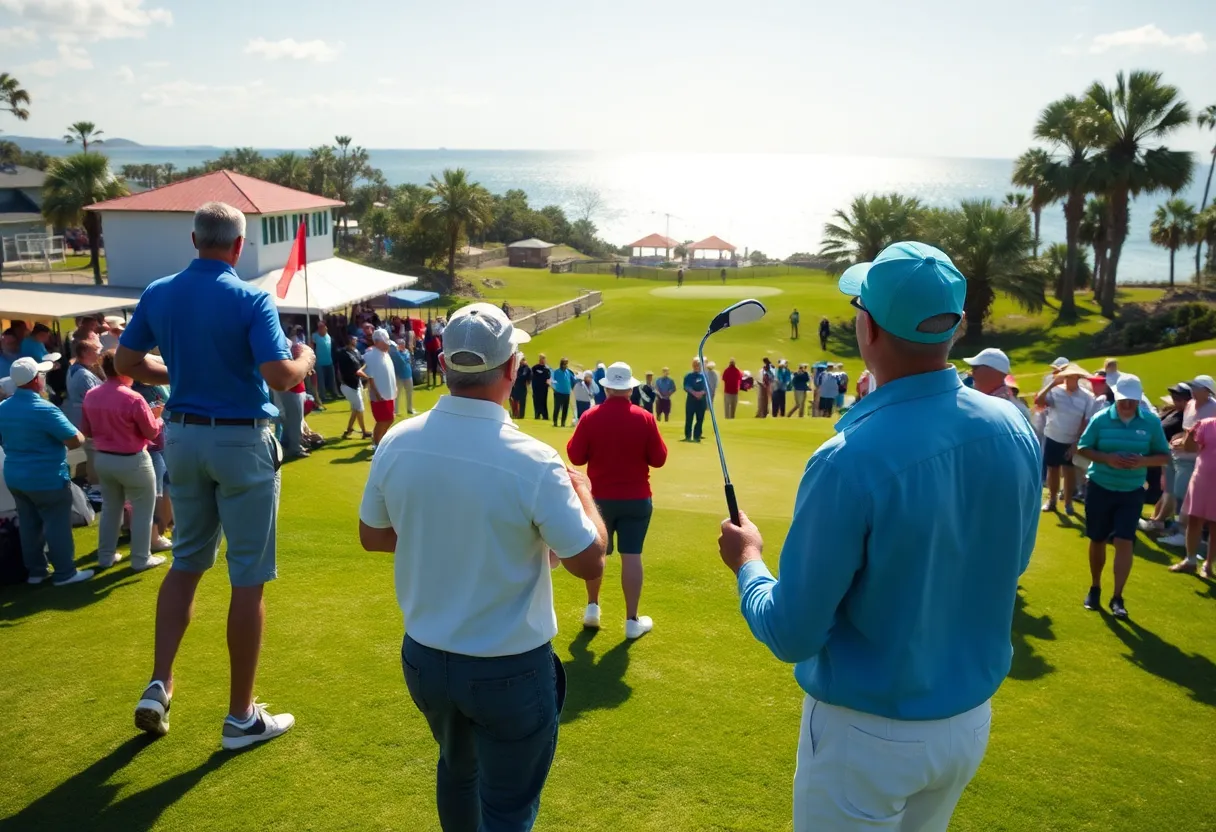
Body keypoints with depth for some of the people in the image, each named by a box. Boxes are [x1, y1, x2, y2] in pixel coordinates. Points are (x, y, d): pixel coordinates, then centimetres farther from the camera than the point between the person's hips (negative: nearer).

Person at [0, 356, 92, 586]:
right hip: (47, 479, -8)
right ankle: (65, 573, 7)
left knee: (28, 525, 15)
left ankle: (36, 571, 24)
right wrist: (63, 442, 0)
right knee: (57, 525, 1)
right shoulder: (44, 409, -22)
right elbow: (77, 440, -21)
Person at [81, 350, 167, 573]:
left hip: (102, 458, 7)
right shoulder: (133, 398, -21)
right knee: (143, 510, 7)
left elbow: (86, 431, 9)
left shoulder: (90, 396, -1)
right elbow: (152, 432, -12)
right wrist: (158, 417, 7)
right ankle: (141, 559, 13)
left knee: (110, 507, 20)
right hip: (132, 461, -7)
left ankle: (106, 556, 28)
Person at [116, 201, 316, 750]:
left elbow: (125, 362, 8)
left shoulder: (158, 294, 2)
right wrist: (306, 359, -1)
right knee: (247, 578, 4)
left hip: (183, 435, 6)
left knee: (187, 560, 22)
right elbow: (280, 377, -22)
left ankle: (158, 686, 18)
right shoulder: (251, 299, -15)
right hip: (241, 441, -5)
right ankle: (241, 717, 14)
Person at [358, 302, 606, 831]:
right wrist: (583, 492, 1)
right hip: (510, 669, -5)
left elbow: (372, 536, 4)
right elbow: (589, 563, -15)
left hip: (424, 658, 5)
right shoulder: (533, 462, -26)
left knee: (456, 769, 30)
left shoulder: (397, 443, -11)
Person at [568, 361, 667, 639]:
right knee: (632, 556, 3)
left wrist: (577, 435, 14)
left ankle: (592, 608, 29)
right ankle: (632, 621, 7)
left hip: (599, 497, 1)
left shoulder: (590, 417, -9)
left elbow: (575, 457, -4)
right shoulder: (645, 418, -9)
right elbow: (659, 459, -4)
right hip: (636, 498, -1)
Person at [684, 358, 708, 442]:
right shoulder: (688, 376, 1)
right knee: (689, 419, -3)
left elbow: (707, 388, 4)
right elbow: (686, 387, -9)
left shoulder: (703, 376, 7)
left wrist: (702, 392, -16)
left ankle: (697, 436, 9)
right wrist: (694, 393, -23)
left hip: (702, 399, 2)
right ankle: (688, 436, 3)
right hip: (691, 399, -2)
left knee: (700, 419, 2)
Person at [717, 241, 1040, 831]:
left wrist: (747, 562, -3)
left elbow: (791, 635, -21)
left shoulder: (849, 460, -30)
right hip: (972, 721, 6)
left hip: (866, 736, -5)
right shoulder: (1015, 431, -11)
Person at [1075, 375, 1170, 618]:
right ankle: (1095, 589, 30)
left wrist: (1143, 461, -20)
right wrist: (1106, 458, -20)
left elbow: (1164, 456, 1)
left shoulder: (1151, 422, -5)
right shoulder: (1100, 418, -8)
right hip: (1100, 488, 0)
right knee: (1097, 541, 11)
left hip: (1132, 492, 0)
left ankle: (1117, 598, 3)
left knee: (1124, 542, -7)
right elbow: (1082, 448, -2)